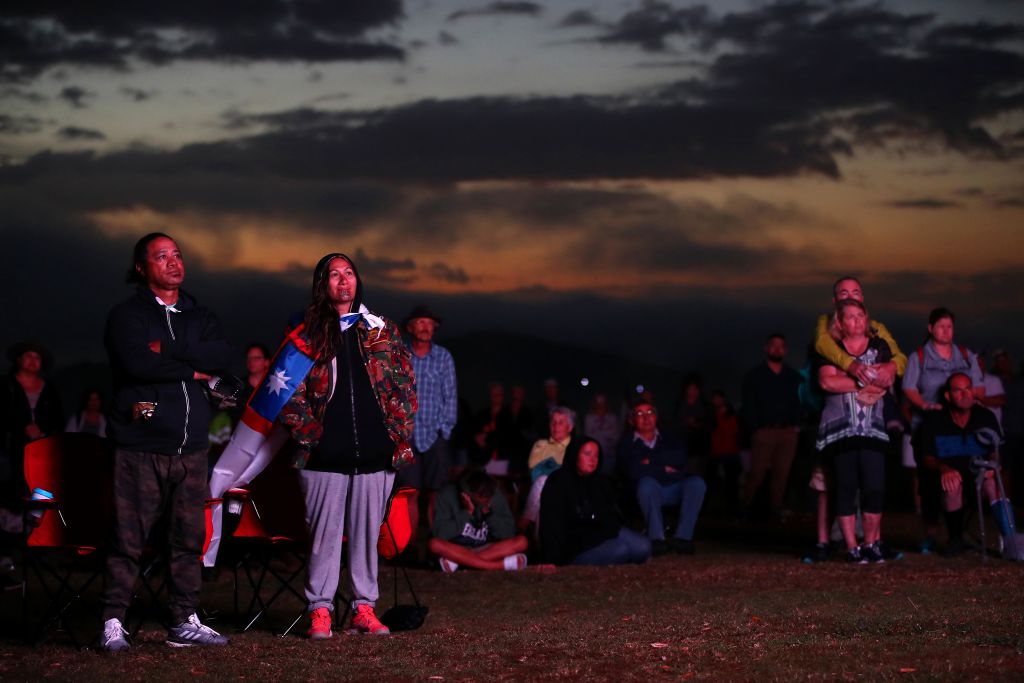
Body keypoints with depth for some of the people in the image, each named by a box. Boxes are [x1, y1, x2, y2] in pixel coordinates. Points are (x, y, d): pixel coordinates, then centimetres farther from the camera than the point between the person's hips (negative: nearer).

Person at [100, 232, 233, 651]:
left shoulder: (199, 316, 18)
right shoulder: (127, 315, 3)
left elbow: (223, 355, -1)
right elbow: (137, 362, -16)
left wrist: (168, 353, -11)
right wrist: (192, 368, -4)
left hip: (190, 447, 5)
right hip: (141, 445, -5)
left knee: (188, 537, 6)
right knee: (129, 538, -6)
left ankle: (185, 622, 12)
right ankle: (113, 623, -1)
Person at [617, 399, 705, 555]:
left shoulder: (668, 440, 20)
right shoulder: (627, 444, 9)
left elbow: (681, 458, -2)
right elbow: (633, 471, -10)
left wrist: (651, 460, -8)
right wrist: (664, 469, -4)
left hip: (675, 489, 3)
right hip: (650, 491, -3)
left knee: (696, 482, -26)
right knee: (647, 482, -37)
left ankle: (683, 537, -27)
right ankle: (656, 539, -32)